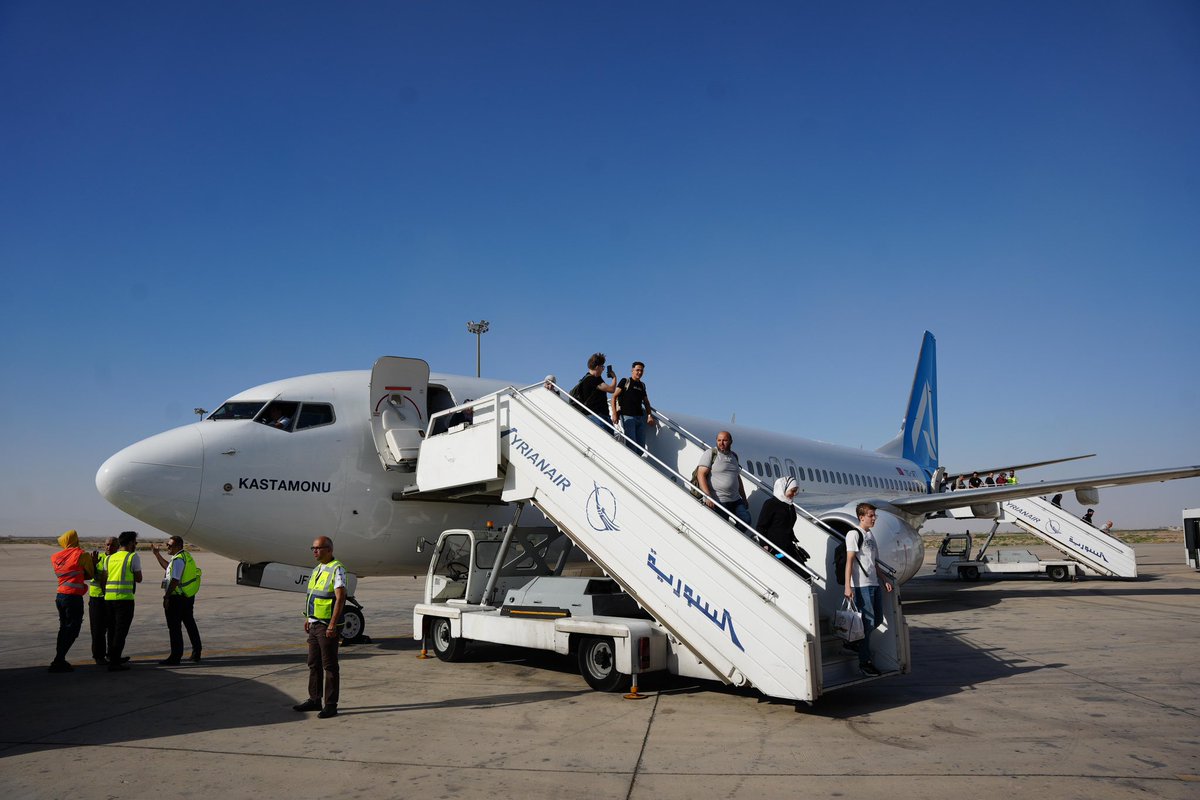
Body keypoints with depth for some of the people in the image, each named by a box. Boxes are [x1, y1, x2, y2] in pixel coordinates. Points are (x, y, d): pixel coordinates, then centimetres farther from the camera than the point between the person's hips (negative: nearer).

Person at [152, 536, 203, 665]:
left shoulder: (178, 559, -18)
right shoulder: (186, 556, 12)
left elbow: (175, 580, -23)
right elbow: (168, 567, 26)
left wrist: (166, 597, -19)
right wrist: (157, 554, 26)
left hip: (177, 598, -10)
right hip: (188, 597, 10)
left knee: (174, 628, -2)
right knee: (190, 625, 16)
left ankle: (175, 657, 2)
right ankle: (196, 653, 23)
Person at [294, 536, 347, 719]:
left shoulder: (337, 569, -14)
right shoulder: (317, 569, 15)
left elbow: (340, 598, -20)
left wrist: (333, 624, -24)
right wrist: (308, 618, 17)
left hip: (327, 626, -9)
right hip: (314, 624, 9)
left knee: (329, 666, -2)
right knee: (314, 664, 16)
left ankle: (330, 705, 4)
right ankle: (315, 699, 27)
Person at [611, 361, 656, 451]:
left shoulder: (642, 385, 19)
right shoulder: (625, 381, 3)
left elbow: (646, 402, 24)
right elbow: (614, 397, -3)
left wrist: (650, 415, 8)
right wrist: (614, 413, -14)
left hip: (640, 417, 6)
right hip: (627, 417, -6)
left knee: (641, 446, 1)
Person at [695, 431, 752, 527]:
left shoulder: (734, 456, 16)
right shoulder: (710, 453, -4)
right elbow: (701, 475, -13)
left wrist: (744, 499, 20)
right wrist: (708, 497, -23)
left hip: (735, 500, 6)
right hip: (716, 501, -6)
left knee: (746, 520, -4)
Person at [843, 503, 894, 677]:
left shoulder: (871, 535, 19)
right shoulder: (854, 534, -7)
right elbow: (849, 561, -12)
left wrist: (885, 579, 15)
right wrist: (848, 586, -18)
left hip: (874, 584, 9)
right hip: (861, 585, -9)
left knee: (877, 619, 12)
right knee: (868, 621, -7)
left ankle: (855, 642, 29)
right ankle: (864, 661, 0)